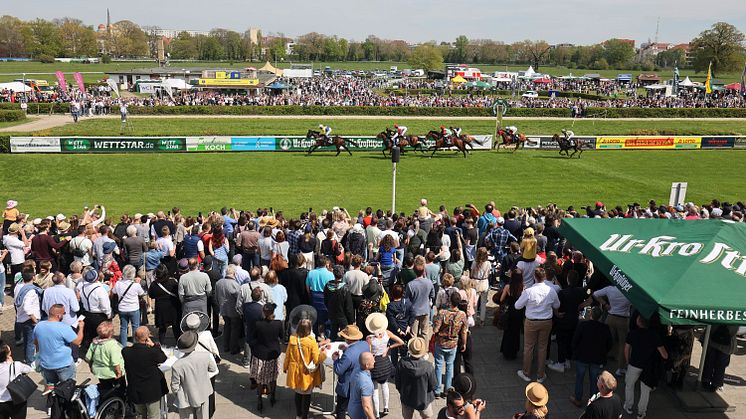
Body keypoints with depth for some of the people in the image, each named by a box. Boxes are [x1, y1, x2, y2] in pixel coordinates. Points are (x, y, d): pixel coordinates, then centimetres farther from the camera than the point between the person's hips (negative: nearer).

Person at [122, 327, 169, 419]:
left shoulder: (125, 351, -14)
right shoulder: (152, 352, -25)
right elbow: (163, 358, -7)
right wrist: (153, 345, -9)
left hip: (134, 393, 4)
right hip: (151, 391, -4)